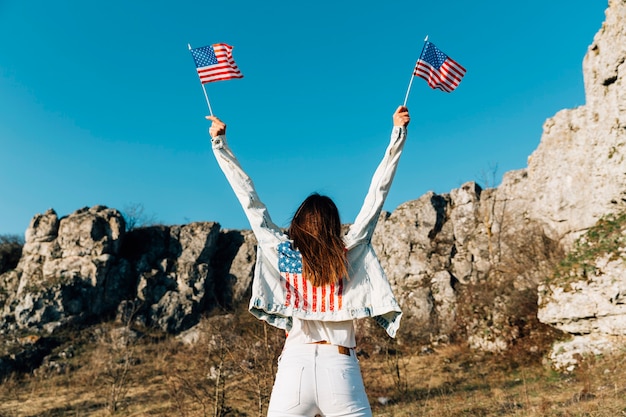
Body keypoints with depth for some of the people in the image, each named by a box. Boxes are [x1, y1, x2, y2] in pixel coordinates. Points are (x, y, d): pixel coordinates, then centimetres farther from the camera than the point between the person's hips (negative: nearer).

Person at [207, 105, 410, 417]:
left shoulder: (281, 249, 3)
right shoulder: (348, 251, 1)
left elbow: (249, 199, 7)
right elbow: (377, 194, 5)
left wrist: (220, 143, 14)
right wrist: (398, 133, 11)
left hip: (296, 362, 1)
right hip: (339, 365, 0)